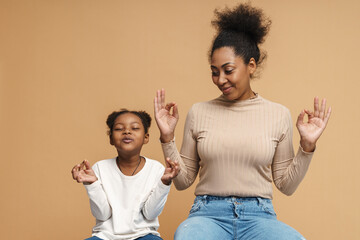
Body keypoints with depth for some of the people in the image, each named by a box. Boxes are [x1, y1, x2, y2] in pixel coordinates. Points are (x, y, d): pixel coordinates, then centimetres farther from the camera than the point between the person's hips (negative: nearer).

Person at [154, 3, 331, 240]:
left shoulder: (279, 114, 7)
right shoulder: (199, 112, 8)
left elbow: (286, 185, 10)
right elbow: (183, 181, 10)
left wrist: (307, 146, -1)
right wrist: (168, 138, 0)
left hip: (258, 216, 1)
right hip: (209, 213, -1)